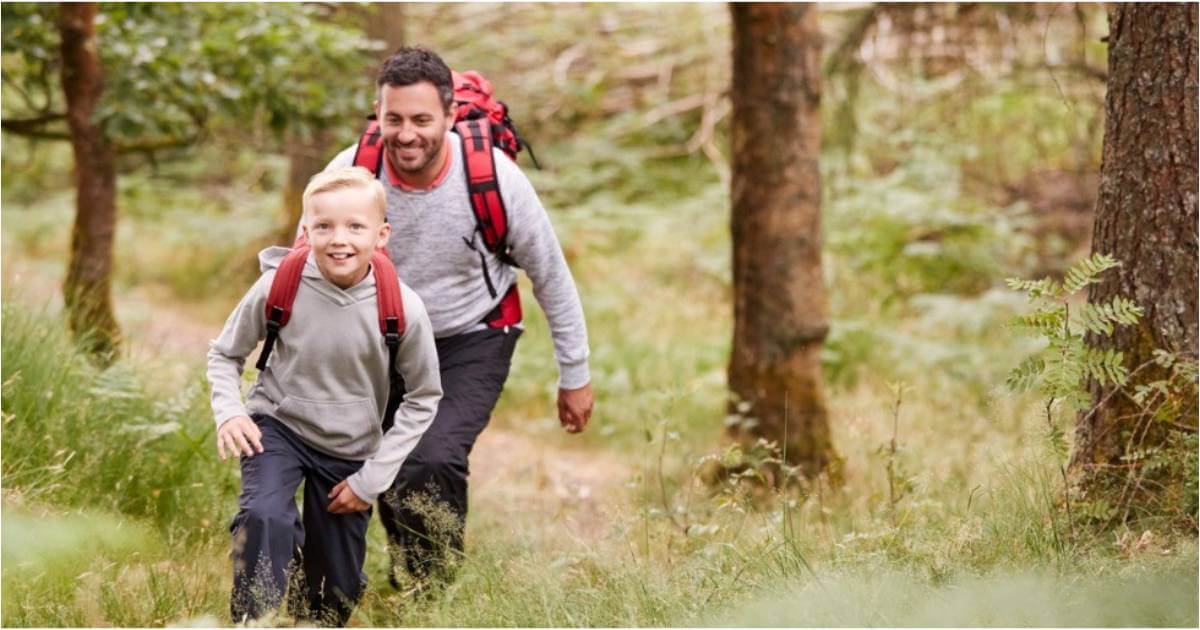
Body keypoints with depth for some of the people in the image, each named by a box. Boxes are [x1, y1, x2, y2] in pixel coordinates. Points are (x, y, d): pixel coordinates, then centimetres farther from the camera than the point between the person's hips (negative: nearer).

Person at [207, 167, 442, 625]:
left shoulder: (402, 308, -21)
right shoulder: (280, 285, -21)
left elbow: (423, 398, -6)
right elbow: (225, 353, -2)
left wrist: (373, 478, -8)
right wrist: (229, 411, -20)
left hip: (349, 452, 1)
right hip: (277, 427, -1)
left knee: (337, 588, 9)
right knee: (265, 517, -32)